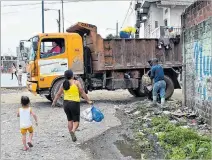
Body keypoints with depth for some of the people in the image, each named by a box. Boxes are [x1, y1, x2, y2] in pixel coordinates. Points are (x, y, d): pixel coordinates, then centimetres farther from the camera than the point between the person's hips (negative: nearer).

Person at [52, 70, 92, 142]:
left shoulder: (63, 84, 5)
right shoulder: (76, 82, -6)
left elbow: (58, 94, 11)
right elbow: (82, 93, -7)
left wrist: (54, 102, 24)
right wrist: (88, 101, -1)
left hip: (66, 103, 4)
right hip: (75, 103, -4)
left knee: (70, 120, 16)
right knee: (76, 121, 5)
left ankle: (72, 136, 18)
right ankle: (73, 131, -22)